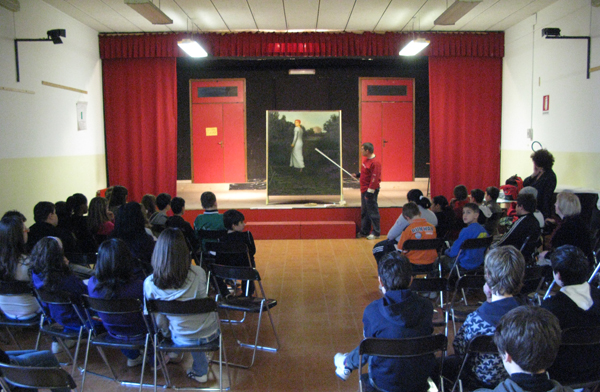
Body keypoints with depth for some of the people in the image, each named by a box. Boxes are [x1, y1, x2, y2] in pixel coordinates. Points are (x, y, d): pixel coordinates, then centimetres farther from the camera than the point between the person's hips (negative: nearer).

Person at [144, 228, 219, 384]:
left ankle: (200, 371, 45)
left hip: (182, 339, 1)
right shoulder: (198, 273, -21)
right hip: (210, 333, 0)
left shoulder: (149, 284, -19)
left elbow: (159, 320, -5)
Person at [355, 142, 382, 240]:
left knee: (372, 212, -3)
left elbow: (375, 178, -21)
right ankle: (364, 231, 25)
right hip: (364, 190, 10)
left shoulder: (375, 162, -19)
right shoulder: (365, 159, 11)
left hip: (370, 191, -10)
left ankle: (376, 233, 6)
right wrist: (359, 174, 11)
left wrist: (370, 191, -21)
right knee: (364, 211, 15)